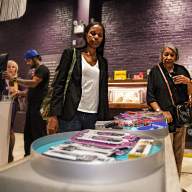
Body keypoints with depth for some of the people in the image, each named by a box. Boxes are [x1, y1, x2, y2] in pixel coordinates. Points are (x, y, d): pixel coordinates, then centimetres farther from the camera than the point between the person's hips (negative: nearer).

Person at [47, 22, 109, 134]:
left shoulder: (103, 62, 15)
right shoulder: (71, 54, 4)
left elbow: (104, 91, 15)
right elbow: (59, 84, -3)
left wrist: (105, 118, 10)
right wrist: (54, 115, -11)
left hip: (94, 117, 4)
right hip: (71, 115, -3)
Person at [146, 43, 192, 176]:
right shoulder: (155, 71, 2)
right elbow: (150, 96, -2)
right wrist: (160, 111, -14)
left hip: (181, 116, 4)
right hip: (163, 118, -3)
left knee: (179, 152, 10)